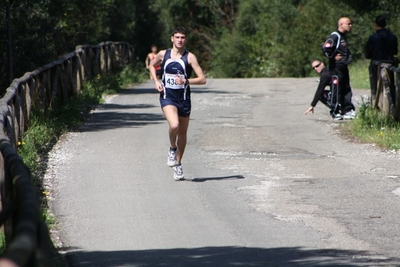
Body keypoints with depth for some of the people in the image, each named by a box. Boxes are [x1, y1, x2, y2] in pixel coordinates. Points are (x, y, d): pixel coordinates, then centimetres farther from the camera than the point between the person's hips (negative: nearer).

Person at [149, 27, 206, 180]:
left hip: (184, 99, 1)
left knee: (183, 133, 11)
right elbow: (152, 65, 22)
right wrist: (156, 81, 5)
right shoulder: (163, 54, 1)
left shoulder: (190, 57, -6)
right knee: (174, 125, -27)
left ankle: (178, 164, 30)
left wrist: (186, 81, -25)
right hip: (167, 97, -1)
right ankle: (172, 149, 4)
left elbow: (202, 79, -10)